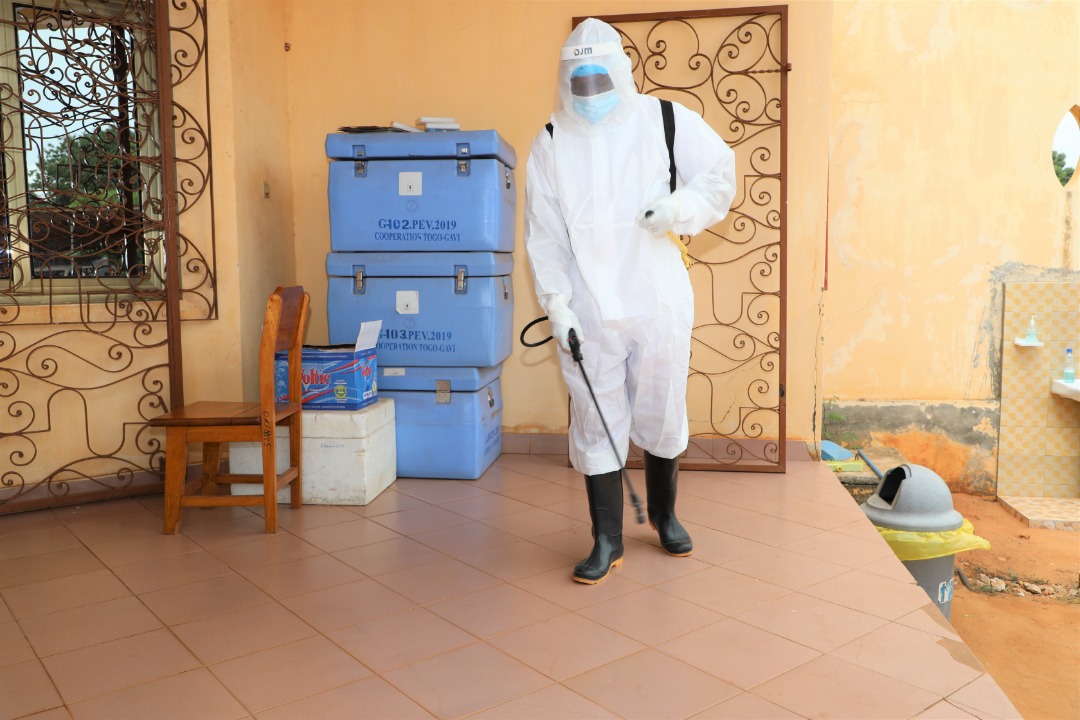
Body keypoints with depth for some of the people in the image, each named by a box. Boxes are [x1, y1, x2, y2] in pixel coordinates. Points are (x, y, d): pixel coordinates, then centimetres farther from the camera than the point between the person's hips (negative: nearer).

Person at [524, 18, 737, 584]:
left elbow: (720, 178, 7)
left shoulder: (665, 122, 2)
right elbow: (543, 235, 0)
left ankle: (663, 512, 38)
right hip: (589, 310, 0)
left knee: (663, 415, 13)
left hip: (660, 302, 1)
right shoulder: (551, 144, 3)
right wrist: (557, 304, -9)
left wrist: (680, 206, -14)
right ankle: (607, 539, 18)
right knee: (596, 423, 2)